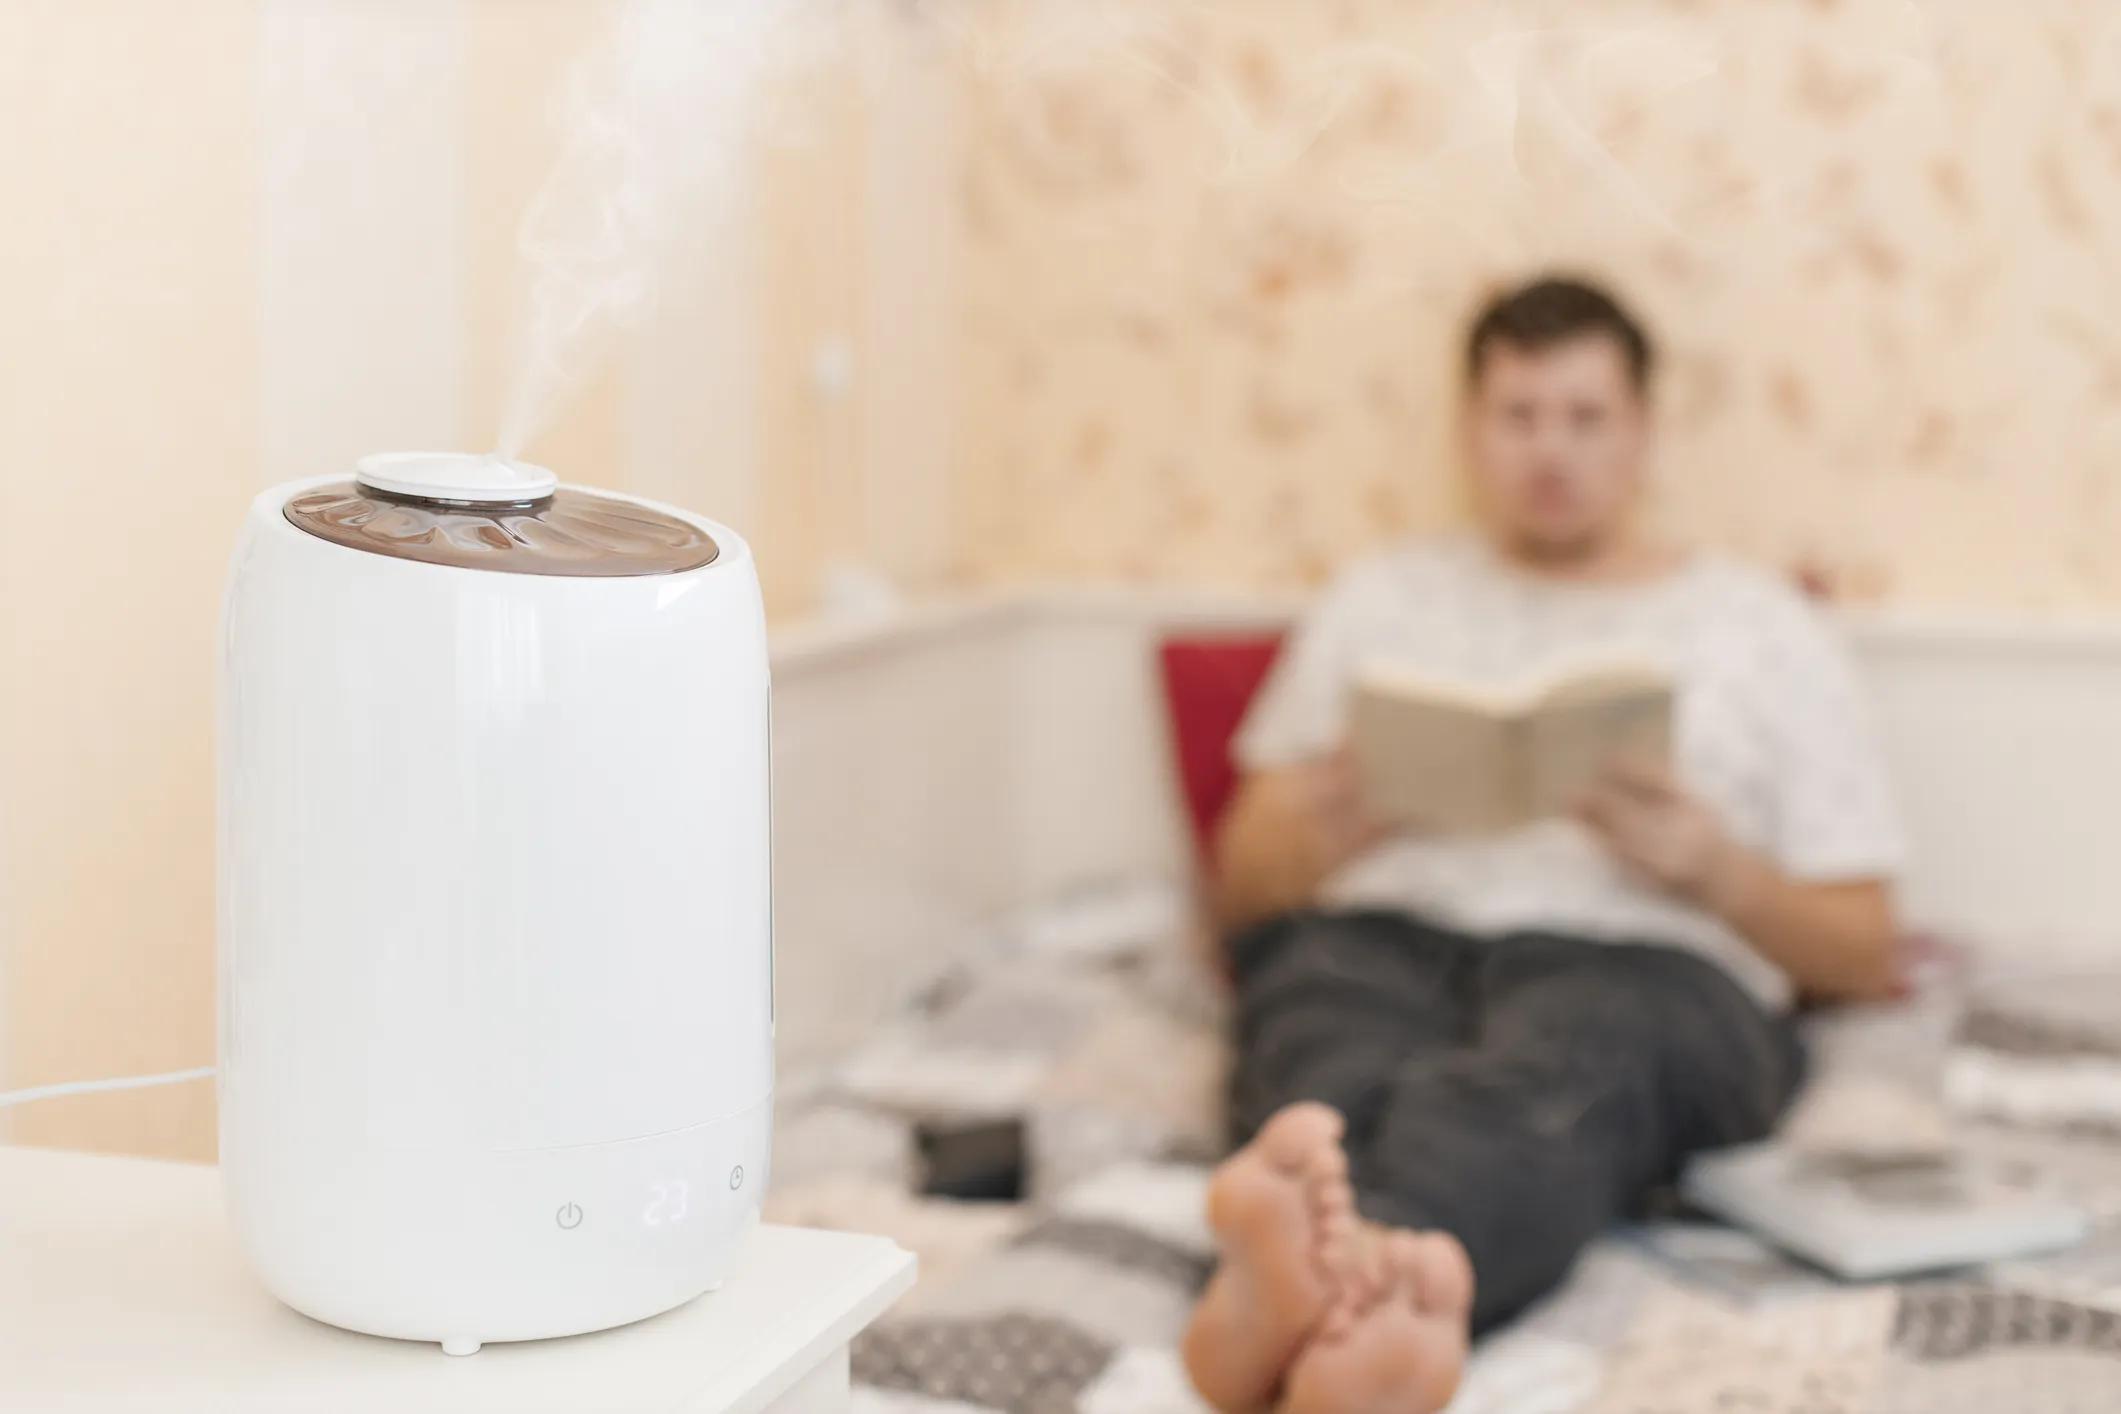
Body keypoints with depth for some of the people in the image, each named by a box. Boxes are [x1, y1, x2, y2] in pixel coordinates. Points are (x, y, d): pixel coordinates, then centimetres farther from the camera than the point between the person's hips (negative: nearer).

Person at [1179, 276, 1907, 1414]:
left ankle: (1308, 1286, -72)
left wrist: (1705, 862, -3)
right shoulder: (1380, 600, 27)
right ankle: (1381, 1284, -72)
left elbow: (1864, 957, 17)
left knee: (1546, 1074, -41)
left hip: (1645, 963, -1)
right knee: (1347, 1071, -38)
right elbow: (1242, 883, 23)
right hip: (1377, 936, 2)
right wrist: (1338, 810, 0)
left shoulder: (1763, 627, 23)